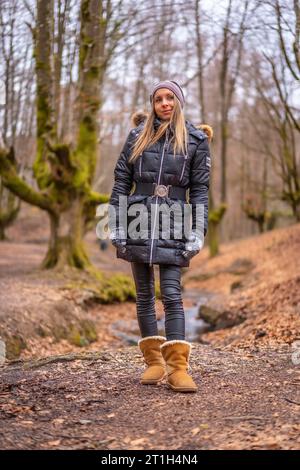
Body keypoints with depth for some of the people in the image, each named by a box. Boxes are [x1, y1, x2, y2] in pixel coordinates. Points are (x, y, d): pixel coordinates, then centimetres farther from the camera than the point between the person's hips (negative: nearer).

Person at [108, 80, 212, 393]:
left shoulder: (195, 140, 4)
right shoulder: (137, 136, 6)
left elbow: (200, 190, 3)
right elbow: (121, 182, 6)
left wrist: (197, 235, -4)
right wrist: (115, 227, 0)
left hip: (173, 225, -2)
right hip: (138, 222, 2)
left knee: (172, 295, -9)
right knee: (144, 295, 6)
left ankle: (178, 368, -9)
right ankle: (154, 361, 14)